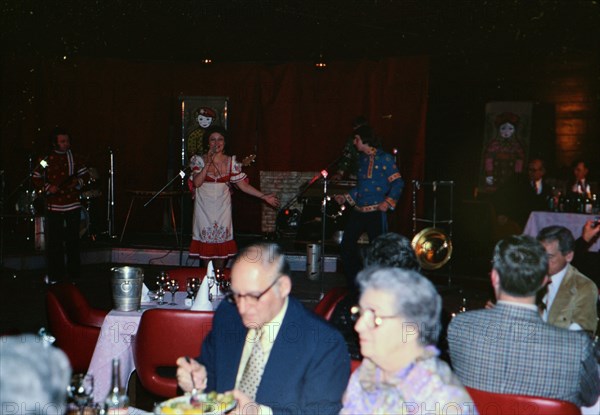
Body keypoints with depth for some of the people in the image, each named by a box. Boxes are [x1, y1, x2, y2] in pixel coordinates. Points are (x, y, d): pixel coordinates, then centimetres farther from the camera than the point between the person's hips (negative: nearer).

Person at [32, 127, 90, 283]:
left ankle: (73, 273, 18)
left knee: (73, 240, 7)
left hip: (73, 204, 1)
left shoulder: (75, 158, 5)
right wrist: (48, 188, -9)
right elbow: (36, 177, 7)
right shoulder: (47, 160, 1)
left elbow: (85, 174, 12)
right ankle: (55, 275, 10)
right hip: (54, 205, -1)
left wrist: (78, 181, -8)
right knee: (53, 241, 0)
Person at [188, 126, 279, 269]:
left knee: (222, 242, 1)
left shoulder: (231, 162, 2)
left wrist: (264, 196, -5)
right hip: (204, 208, -1)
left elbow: (243, 185, 1)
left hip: (222, 208, 1)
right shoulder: (199, 160, -3)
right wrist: (208, 163, -20)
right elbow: (197, 182, -16)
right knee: (206, 242, 1)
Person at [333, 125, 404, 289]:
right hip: (358, 211, 7)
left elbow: (398, 183, -9)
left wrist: (388, 202, -19)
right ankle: (353, 285, 17)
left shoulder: (385, 158, -6)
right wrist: (346, 198, 16)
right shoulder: (361, 159, 16)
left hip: (376, 212, -7)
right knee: (347, 244, 5)